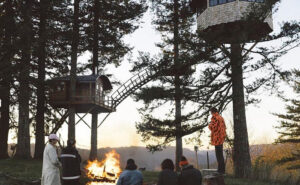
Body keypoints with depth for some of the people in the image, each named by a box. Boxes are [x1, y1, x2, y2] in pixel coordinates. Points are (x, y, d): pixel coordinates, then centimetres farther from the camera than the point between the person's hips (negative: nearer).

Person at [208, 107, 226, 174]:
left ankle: (221, 170, -6)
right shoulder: (221, 117, 14)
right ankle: (221, 169, 20)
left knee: (219, 154, -7)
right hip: (221, 138, 9)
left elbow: (212, 127, -19)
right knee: (220, 154, 15)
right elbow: (224, 127, 22)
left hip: (217, 138, -9)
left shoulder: (214, 117, -13)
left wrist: (209, 125, 0)